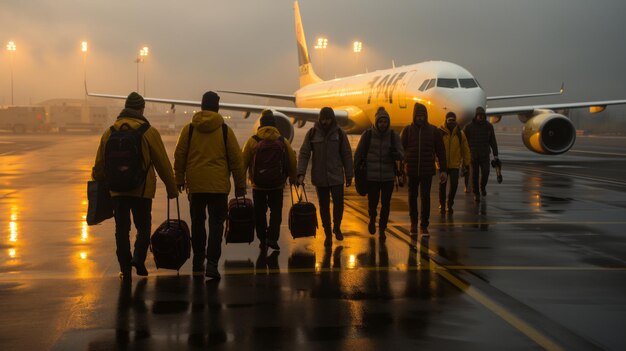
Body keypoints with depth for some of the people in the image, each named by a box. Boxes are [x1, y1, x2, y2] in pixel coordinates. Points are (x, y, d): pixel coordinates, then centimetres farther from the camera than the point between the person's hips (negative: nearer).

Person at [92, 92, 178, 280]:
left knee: (122, 229, 9)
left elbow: (99, 164, 8)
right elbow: (163, 163, -4)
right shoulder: (149, 132, -6)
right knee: (143, 226, 11)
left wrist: (99, 183, 26)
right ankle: (138, 258, -10)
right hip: (142, 190, -2)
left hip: (117, 190, 2)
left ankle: (125, 268, 9)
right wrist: (171, 188, 5)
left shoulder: (109, 132, 3)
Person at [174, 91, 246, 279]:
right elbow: (236, 159, 1)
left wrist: (180, 179, 17)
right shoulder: (225, 130, -1)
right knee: (216, 223, -1)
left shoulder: (189, 129, 3)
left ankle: (198, 261, 21)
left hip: (195, 185, 2)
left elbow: (179, 155, 5)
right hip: (219, 185, -2)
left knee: (197, 222, 15)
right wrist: (240, 184, 9)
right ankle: (212, 263, -13)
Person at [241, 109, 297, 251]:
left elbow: (244, 161, -5)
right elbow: (292, 161, 3)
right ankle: (272, 238, -3)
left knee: (260, 213, 12)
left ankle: (263, 240, 15)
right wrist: (293, 178, 18)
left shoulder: (252, 141, -7)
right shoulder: (283, 141, -1)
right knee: (276, 211, 12)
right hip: (277, 185, 1)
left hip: (258, 185, -1)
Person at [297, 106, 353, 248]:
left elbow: (347, 155, 3)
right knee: (324, 206, 6)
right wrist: (301, 173, -14)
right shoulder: (312, 133, -2)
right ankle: (328, 234, 18)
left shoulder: (339, 133, 0)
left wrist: (349, 175, 2)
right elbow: (304, 154, -3)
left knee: (339, 203, -5)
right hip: (319, 177, 0)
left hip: (336, 176, 0)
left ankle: (337, 228, 22)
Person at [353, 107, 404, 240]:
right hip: (371, 176, -1)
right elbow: (358, 154, 6)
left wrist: (396, 153, -28)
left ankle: (382, 229, 21)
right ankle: (372, 218, 34)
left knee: (385, 204, 3)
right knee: (372, 203, 0)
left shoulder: (393, 135, 0)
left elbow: (402, 155, -5)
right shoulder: (367, 135, -2)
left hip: (388, 177, 1)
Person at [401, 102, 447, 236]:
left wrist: (443, 170, -1)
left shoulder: (433, 130, 2)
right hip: (411, 170, 1)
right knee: (412, 197, 9)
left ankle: (424, 225, 6)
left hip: (427, 170, -1)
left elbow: (440, 151, 3)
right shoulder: (407, 130, 1)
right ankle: (413, 224, 21)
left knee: (425, 197, -2)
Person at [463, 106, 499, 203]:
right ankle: (476, 194, 13)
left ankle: (483, 187, 22)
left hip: (485, 154, 1)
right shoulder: (469, 127, -3)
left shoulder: (488, 126, 3)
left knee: (485, 173, -9)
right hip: (473, 155, -1)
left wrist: (495, 154, 3)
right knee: (474, 175, 0)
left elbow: (493, 141, 7)